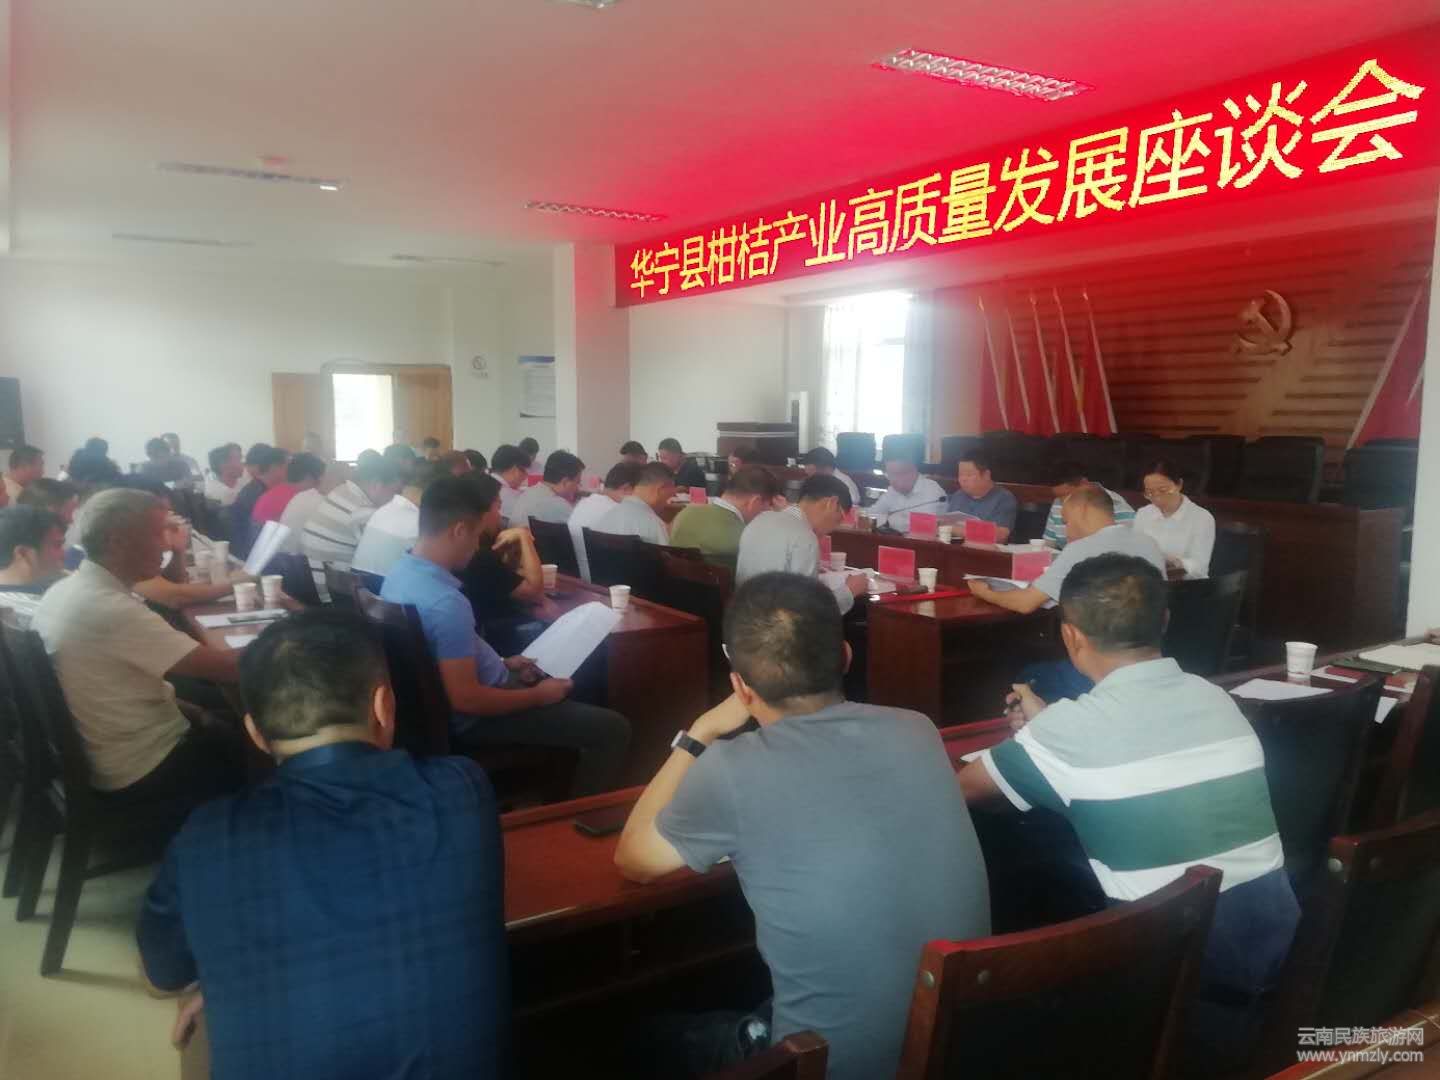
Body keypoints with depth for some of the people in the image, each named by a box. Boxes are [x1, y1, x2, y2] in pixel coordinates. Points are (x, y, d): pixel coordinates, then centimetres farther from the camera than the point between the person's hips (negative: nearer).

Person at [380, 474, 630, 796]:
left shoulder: (400, 571, -1)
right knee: (612, 729, -8)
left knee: (557, 677, 31)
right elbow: (466, 699, -30)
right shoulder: (446, 603, -32)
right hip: (475, 719, -10)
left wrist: (501, 664, 13)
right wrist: (538, 696, -16)